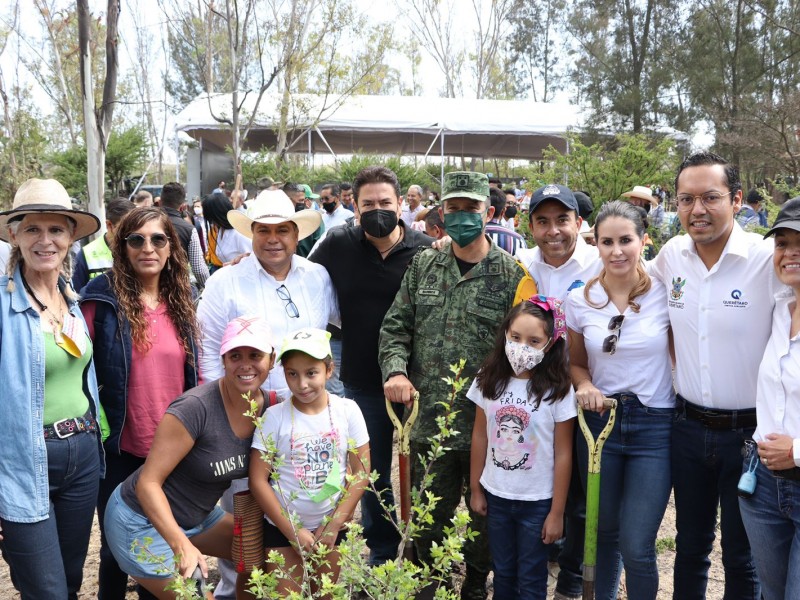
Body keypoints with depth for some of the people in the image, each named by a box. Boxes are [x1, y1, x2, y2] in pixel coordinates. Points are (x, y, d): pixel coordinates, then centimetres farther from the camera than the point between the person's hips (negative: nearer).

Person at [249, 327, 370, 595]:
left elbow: (361, 473, -5)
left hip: (332, 526, 2)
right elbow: (258, 480, -11)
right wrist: (292, 531, -11)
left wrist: (333, 525, -8)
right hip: (282, 527, -1)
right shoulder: (274, 416, -12)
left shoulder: (347, 410, -8)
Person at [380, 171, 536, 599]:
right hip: (428, 420, 3)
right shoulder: (423, 266, 6)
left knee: (484, 516, 16)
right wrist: (395, 370, -8)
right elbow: (396, 327, 8)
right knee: (428, 519, 14)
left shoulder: (511, 274, -5)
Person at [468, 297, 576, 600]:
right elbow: (480, 437, 4)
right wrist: (475, 489, 7)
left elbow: (563, 454, -11)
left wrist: (557, 512, -8)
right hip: (496, 496, 3)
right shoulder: (489, 381, -5)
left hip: (537, 502, -3)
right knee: (503, 574, 19)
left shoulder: (557, 390, -15)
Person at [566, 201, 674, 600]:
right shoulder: (580, 300, -2)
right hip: (599, 421, 3)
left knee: (636, 548, -2)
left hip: (654, 426, -2)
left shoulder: (664, 294, -8)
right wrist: (585, 385, -9)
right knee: (604, 532, 17)